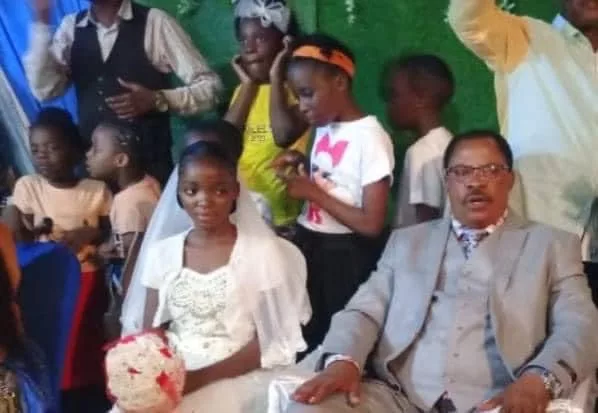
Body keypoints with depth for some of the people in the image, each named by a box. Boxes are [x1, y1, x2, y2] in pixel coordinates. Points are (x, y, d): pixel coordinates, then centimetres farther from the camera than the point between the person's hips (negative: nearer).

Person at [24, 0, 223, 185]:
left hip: (150, 164, -3)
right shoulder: (71, 27, 7)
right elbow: (45, 89, -4)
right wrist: (41, 22, -9)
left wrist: (157, 100, -20)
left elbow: (209, 87, -6)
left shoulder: (154, 22, -5)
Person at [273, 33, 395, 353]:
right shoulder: (323, 129, 7)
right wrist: (301, 169, 0)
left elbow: (372, 225, -20)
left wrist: (314, 192, -17)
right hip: (308, 246, 7)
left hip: (346, 257, -7)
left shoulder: (370, 138, -17)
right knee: (305, 339, 16)